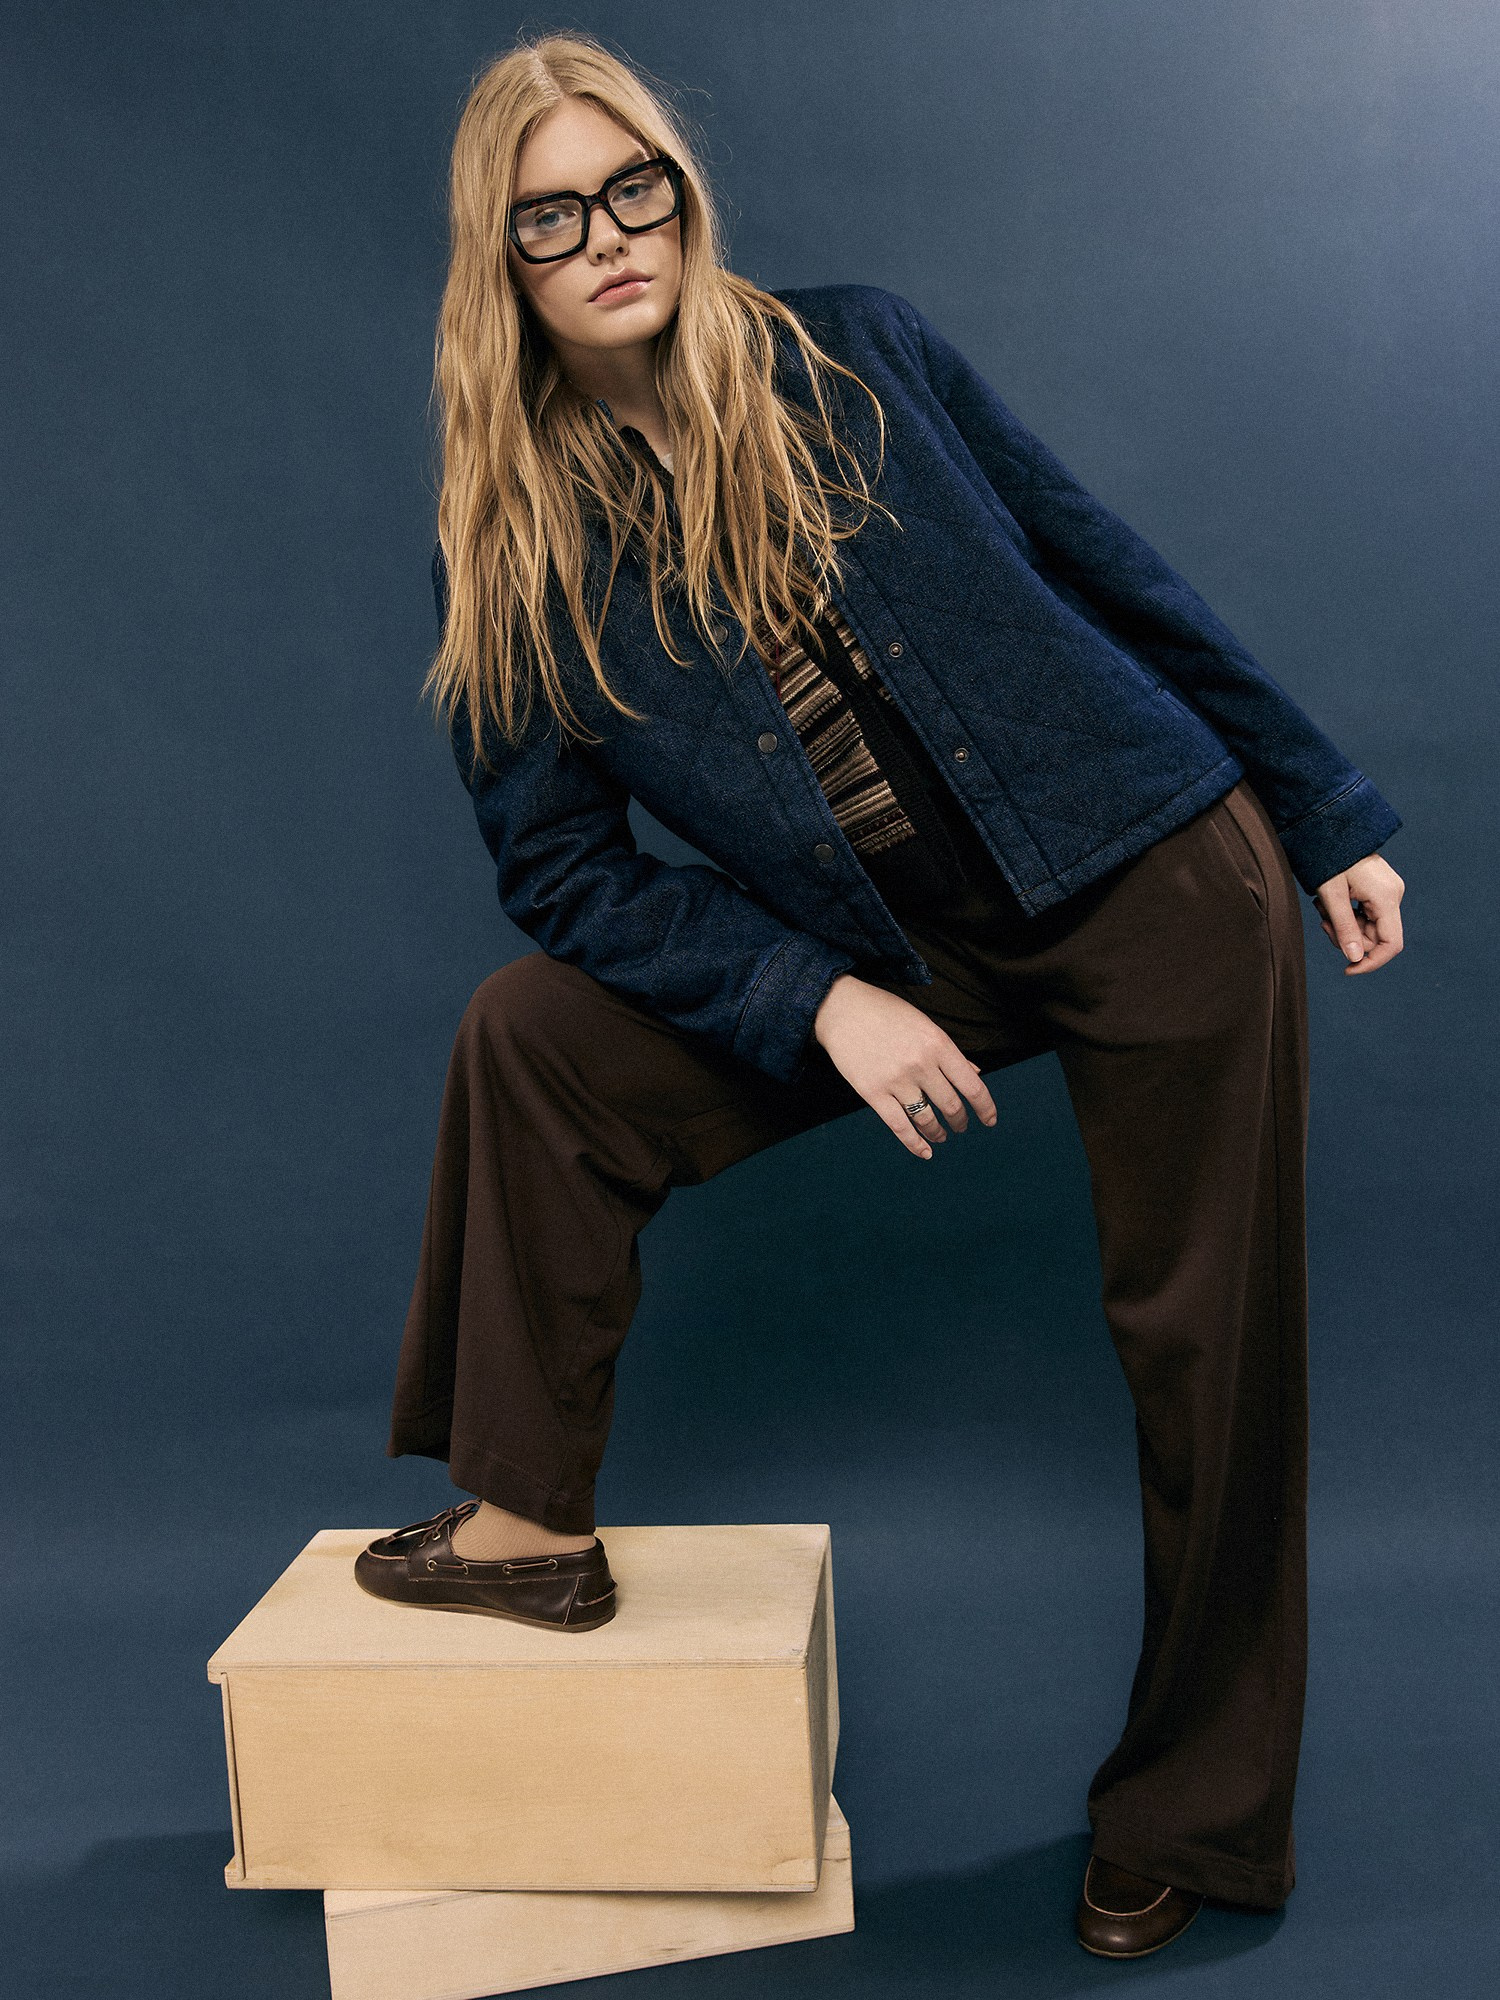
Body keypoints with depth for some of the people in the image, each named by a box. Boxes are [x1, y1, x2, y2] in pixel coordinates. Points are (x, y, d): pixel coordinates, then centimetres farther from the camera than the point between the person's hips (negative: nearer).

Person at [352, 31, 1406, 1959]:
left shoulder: (855, 353, -4)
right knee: (529, 1037, -7)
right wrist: (821, 1005, -14)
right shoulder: (506, 554, -2)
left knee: (1206, 1346, 2)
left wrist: (1320, 808, 3)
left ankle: (1196, 1818, 24)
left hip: (1158, 874, -1)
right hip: (895, 959, 2)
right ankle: (529, 1524, 6)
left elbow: (1101, 560, 2)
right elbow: (564, 873, -1)